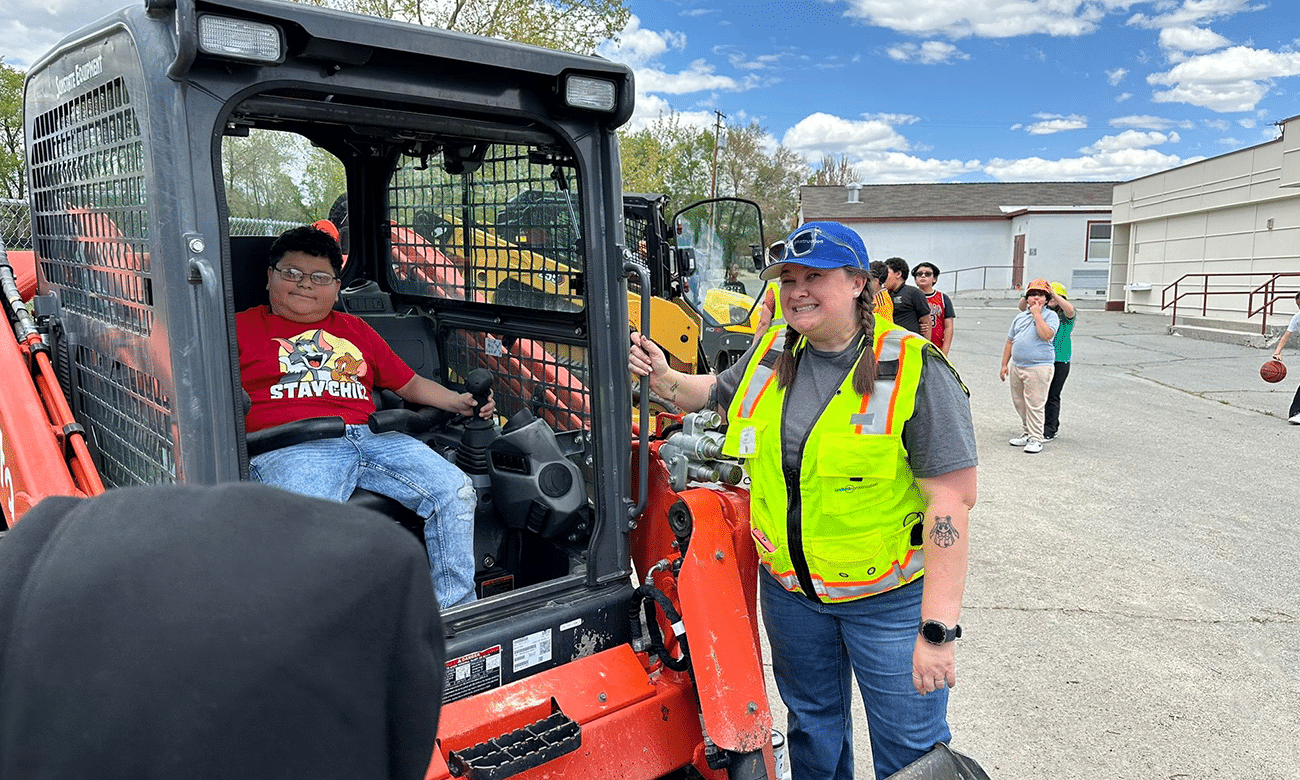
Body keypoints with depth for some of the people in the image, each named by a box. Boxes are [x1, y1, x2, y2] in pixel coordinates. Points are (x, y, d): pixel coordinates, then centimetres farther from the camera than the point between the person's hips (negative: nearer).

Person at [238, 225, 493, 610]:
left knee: (456, 491, -14)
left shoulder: (355, 329, 31)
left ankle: (454, 610, -5)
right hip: (289, 445, -3)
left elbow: (409, 383, 30)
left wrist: (460, 401, 16)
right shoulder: (241, 327, 22)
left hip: (372, 436, 4)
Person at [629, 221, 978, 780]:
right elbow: (717, 394, 19)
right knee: (812, 726, 25)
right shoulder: (771, 354, 0)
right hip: (789, 587, 5)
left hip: (890, 596, -5)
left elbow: (952, 500, -21)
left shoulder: (914, 369, -18)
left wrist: (938, 630, -24)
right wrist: (662, 378, -3)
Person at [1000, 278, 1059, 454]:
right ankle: (1026, 434, 26)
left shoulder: (1050, 316, -2)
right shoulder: (1020, 317, 16)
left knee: (1034, 405, -7)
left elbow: (1046, 335, -22)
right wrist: (1004, 364, 14)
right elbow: (1010, 342, 19)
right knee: (1019, 403, 13)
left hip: (1038, 367, -7)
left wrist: (1037, 314, -14)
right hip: (1016, 366, 7)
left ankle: (1035, 439, 1)